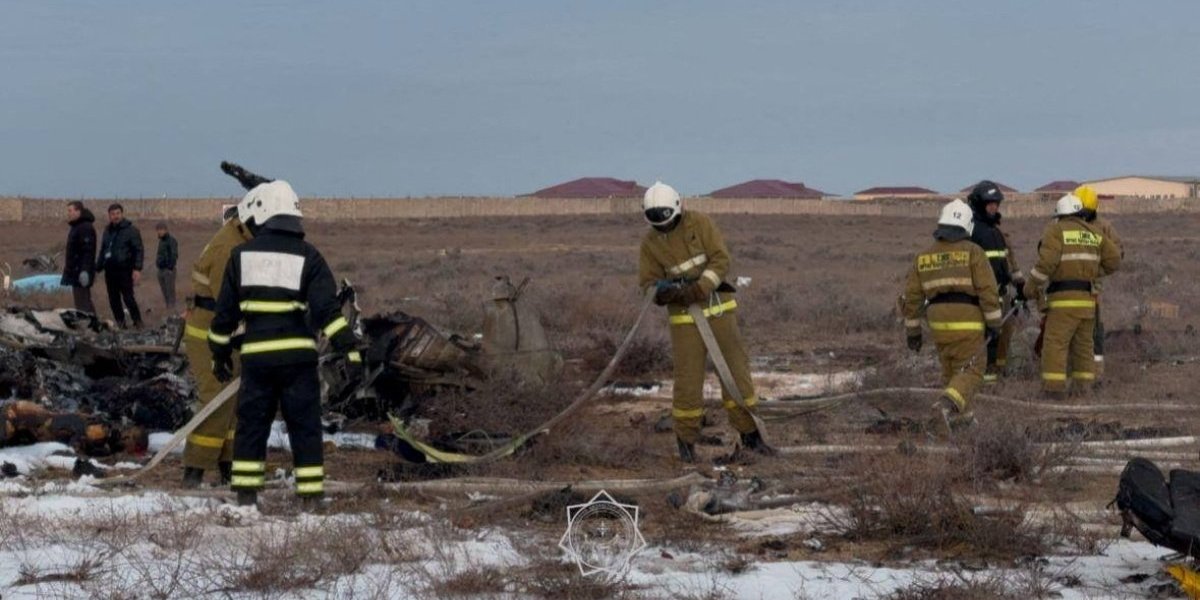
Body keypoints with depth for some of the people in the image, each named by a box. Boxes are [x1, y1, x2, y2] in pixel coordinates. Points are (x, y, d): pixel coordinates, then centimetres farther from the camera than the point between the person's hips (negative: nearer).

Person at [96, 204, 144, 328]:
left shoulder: (131, 230, -2)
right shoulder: (107, 231, 18)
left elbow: (138, 250, -8)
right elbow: (102, 251, 25)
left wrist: (137, 269, -17)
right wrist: (98, 269, 20)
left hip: (125, 270, -6)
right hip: (110, 270, 6)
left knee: (128, 298, -11)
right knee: (113, 300, 6)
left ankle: (138, 323, -3)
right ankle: (120, 324, 14)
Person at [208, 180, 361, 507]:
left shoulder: (242, 256, 6)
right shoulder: (308, 257, 0)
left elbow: (225, 312, 10)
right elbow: (328, 309, -9)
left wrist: (219, 353, 20)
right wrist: (349, 348, -10)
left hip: (256, 355, 1)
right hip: (298, 355, -1)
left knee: (251, 424, 10)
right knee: (304, 426, 4)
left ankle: (246, 491, 9)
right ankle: (311, 492, 2)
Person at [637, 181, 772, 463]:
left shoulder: (700, 223, -9)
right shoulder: (650, 243, -3)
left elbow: (721, 260, -14)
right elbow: (648, 283, -1)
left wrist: (697, 290, -26)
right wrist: (661, 293, -25)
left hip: (719, 308, 0)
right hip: (685, 316, 0)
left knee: (736, 371, 1)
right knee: (688, 379, -3)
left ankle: (750, 435, 13)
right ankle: (686, 440, 15)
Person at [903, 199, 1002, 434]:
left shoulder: (923, 257, 8)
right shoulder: (973, 252, -6)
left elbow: (912, 298, 8)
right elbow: (987, 290, -12)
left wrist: (912, 331, 15)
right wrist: (994, 323, -7)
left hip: (939, 324, 5)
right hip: (968, 324, -5)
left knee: (951, 370, 22)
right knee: (969, 374, -4)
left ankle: (960, 416, 26)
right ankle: (945, 406, -27)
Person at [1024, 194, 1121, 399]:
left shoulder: (1056, 231, -3)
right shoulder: (1094, 233, 14)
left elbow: (1046, 262, -15)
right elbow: (1114, 260, 12)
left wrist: (1031, 286, -4)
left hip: (1064, 298, -6)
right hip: (1087, 297, 6)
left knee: (1055, 342, -6)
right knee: (1083, 343, 15)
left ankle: (1055, 386, -12)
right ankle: (1083, 385, 16)